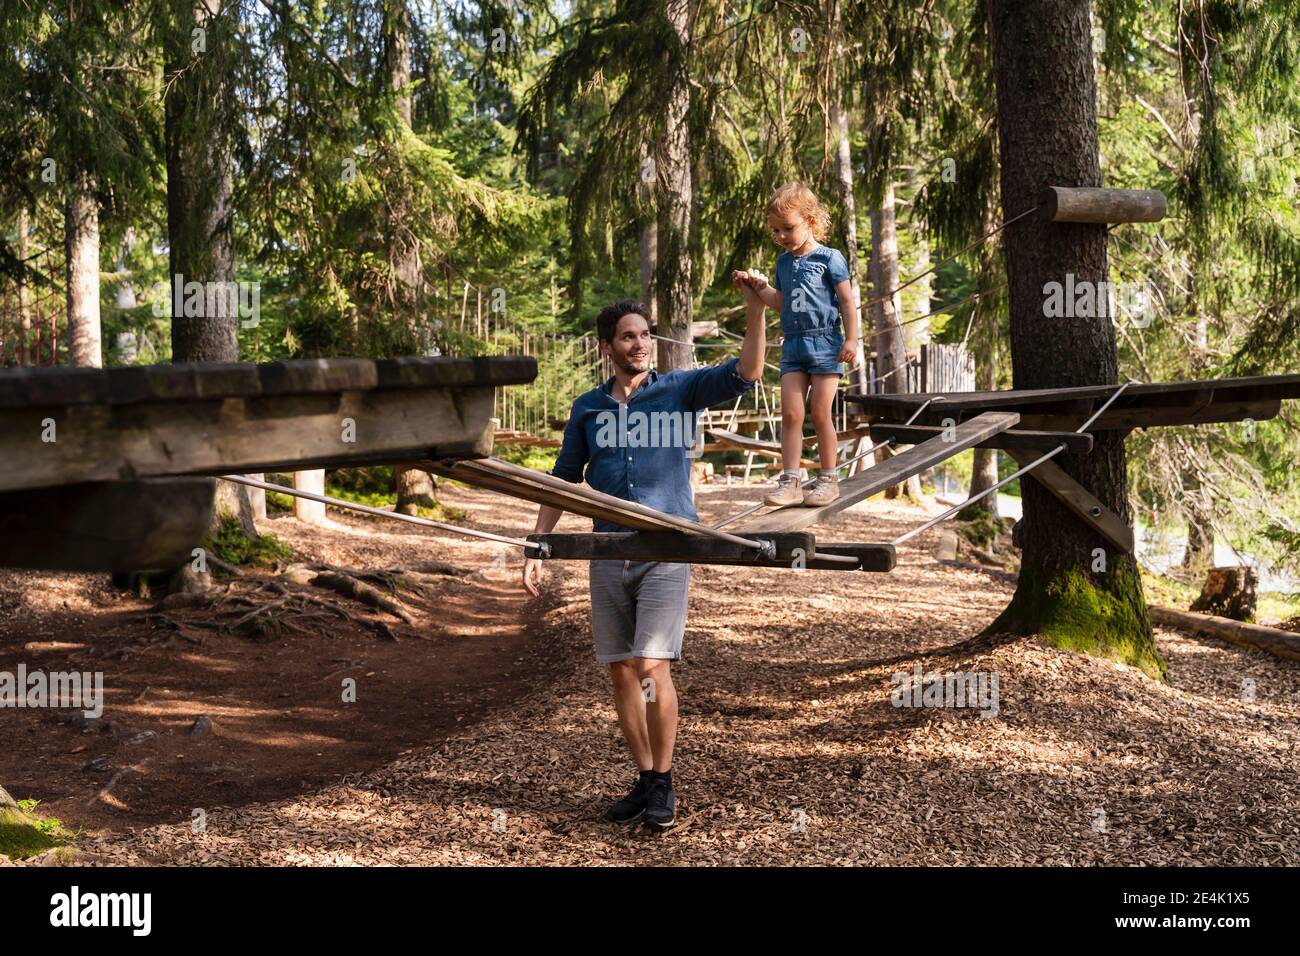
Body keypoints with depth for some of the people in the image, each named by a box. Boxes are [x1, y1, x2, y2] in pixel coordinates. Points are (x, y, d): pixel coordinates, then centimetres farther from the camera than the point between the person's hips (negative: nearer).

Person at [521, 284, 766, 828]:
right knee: (621, 671, 6)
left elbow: (746, 374, -12)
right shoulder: (587, 409, 9)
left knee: (652, 666, -13)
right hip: (609, 554, 4)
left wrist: (754, 308, -26)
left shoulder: (680, 390, 1)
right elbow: (563, 481, 15)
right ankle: (645, 781, 20)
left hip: (666, 552, -3)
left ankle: (664, 783, 4)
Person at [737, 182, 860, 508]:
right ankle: (789, 481, -2)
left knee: (820, 414, -1)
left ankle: (828, 479, 11)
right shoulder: (783, 262, 12)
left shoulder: (829, 258, -5)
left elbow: (847, 301, -4)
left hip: (825, 343, -5)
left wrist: (851, 339, -8)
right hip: (792, 344, 5)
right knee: (790, 413, -2)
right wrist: (760, 286, 7)